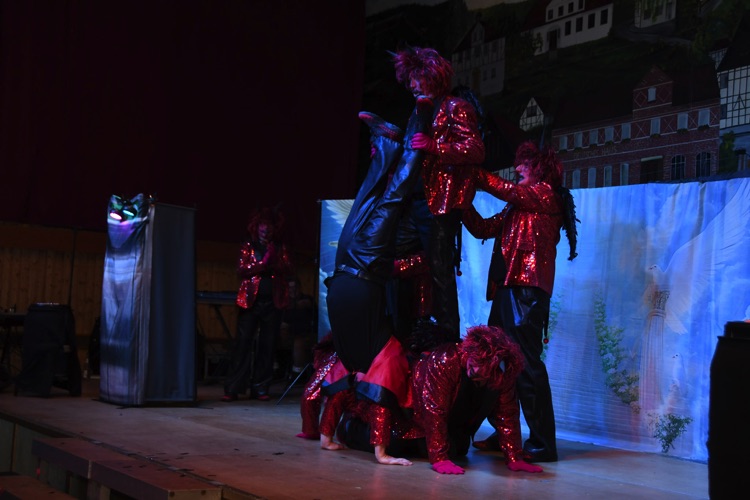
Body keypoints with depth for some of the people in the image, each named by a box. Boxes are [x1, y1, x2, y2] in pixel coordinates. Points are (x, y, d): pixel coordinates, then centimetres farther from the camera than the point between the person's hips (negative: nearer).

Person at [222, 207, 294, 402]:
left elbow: (290, 270, 4)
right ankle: (233, 388, -4)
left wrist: (276, 260, -12)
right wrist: (263, 262, -12)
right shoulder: (248, 246, 9)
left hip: (273, 302, 2)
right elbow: (241, 270, -2)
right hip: (251, 300, -2)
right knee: (243, 342, -6)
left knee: (267, 346, 2)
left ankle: (260, 387, 9)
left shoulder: (280, 248, 14)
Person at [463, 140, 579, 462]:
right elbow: (482, 228, 19)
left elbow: (506, 189, -12)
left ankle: (543, 444, -9)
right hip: (507, 289, 9)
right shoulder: (517, 207, 25)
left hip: (527, 289, -9)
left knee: (527, 364, -12)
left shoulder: (546, 193, 2)